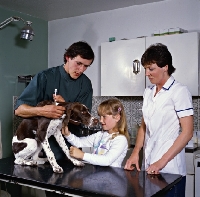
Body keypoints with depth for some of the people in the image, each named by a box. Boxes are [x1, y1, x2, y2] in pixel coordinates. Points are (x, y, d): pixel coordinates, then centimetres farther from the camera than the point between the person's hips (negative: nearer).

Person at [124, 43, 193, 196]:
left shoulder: (179, 91, -10)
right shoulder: (148, 92, 9)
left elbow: (187, 132, -14)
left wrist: (162, 161, -17)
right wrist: (135, 153, 2)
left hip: (169, 169, -5)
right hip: (148, 166, 6)